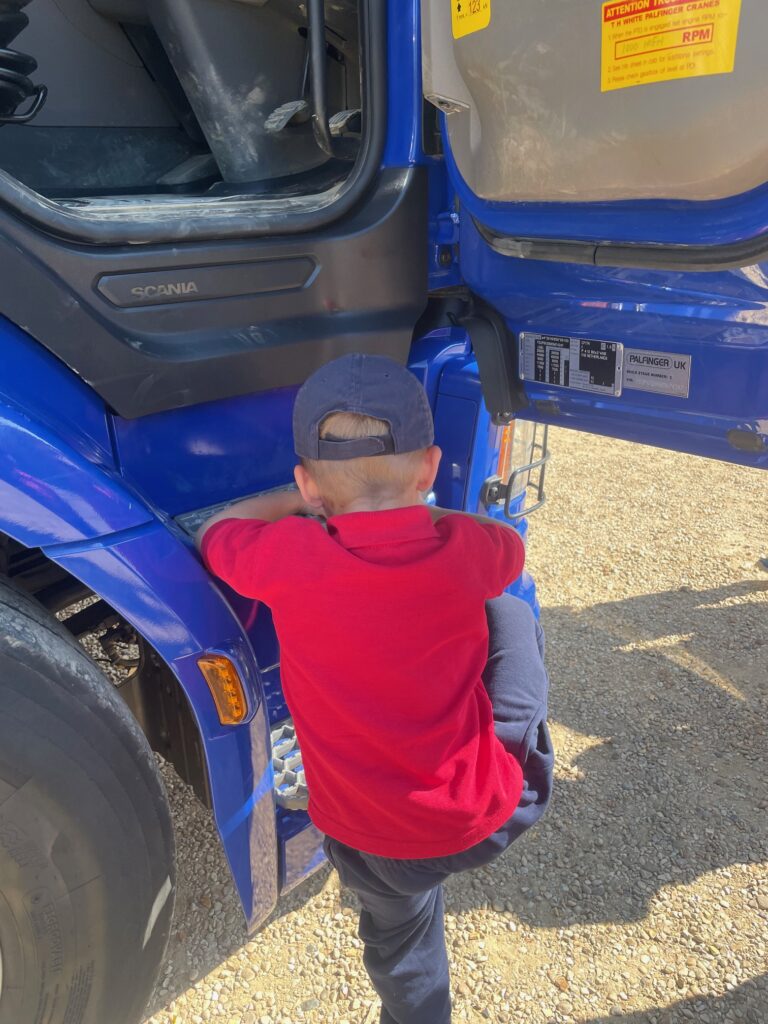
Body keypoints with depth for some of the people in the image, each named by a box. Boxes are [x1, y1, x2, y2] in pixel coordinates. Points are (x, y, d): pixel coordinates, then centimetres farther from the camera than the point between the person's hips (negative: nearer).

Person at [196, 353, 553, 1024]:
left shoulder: (288, 557, -23)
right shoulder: (465, 548, -17)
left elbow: (212, 534, 0)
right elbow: (511, 546, 9)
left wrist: (296, 500, 8)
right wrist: (413, 509, 13)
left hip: (374, 842, 0)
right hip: (496, 810, 1)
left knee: (402, 945, 33)